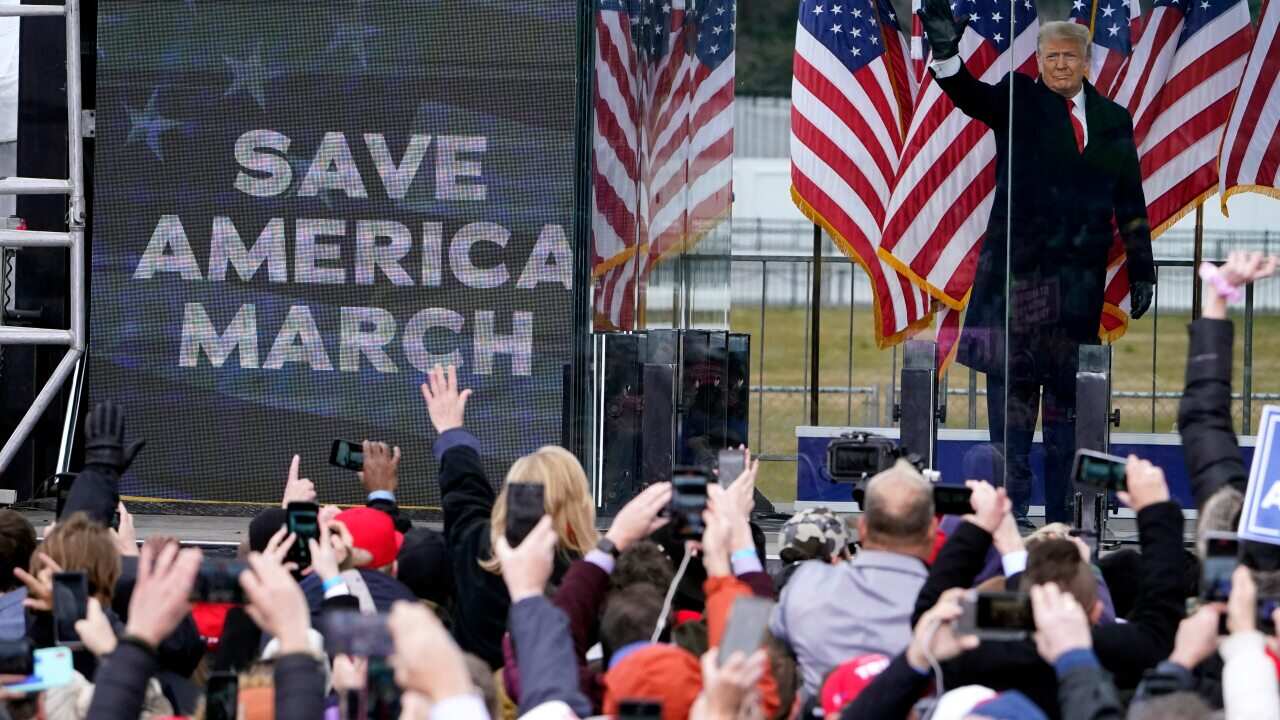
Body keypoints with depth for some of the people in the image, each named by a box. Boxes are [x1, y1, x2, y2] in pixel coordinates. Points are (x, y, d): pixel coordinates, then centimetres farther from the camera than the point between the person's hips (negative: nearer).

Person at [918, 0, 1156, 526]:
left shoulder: (1113, 121, 13)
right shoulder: (1019, 101, 4)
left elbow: (1130, 203, 15)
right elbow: (973, 97, -16)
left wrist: (1142, 273, 12)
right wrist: (946, 53, -36)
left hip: (1080, 275, 3)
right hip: (1018, 266, -3)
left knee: (1068, 387, 5)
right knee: (1012, 382, -3)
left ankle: (1061, 511, 7)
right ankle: (1011, 500, 0)